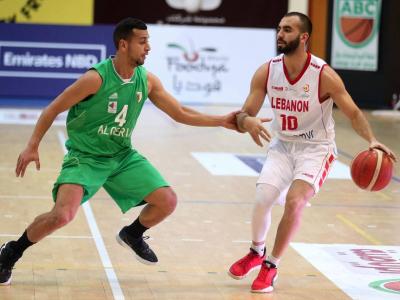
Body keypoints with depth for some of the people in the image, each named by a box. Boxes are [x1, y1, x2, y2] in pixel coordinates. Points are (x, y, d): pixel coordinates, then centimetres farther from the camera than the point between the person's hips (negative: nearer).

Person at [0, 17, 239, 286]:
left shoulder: (147, 81, -4)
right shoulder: (97, 78, -22)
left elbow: (181, 114, 4)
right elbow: (53, 109, -13)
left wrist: (221, 121, -3)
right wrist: (33, 147, -17)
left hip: (123, 156, 6)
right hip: (85, 157, -6)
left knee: (168, 201, -2)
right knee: (63, 215, -27)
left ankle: (132, 235, 29)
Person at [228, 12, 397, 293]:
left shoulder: (324, 75, -20)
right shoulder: (266, 72, -11)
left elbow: (354, 114, -14)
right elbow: (245, 114, -7)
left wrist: (372, 140, -32)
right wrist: (247, 122, -32)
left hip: (316, 148, -3)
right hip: (282, 145, 3)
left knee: (294, 201, -22)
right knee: (262, 200, -12)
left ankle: (271, 267, -2)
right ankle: (256, 252, 21)